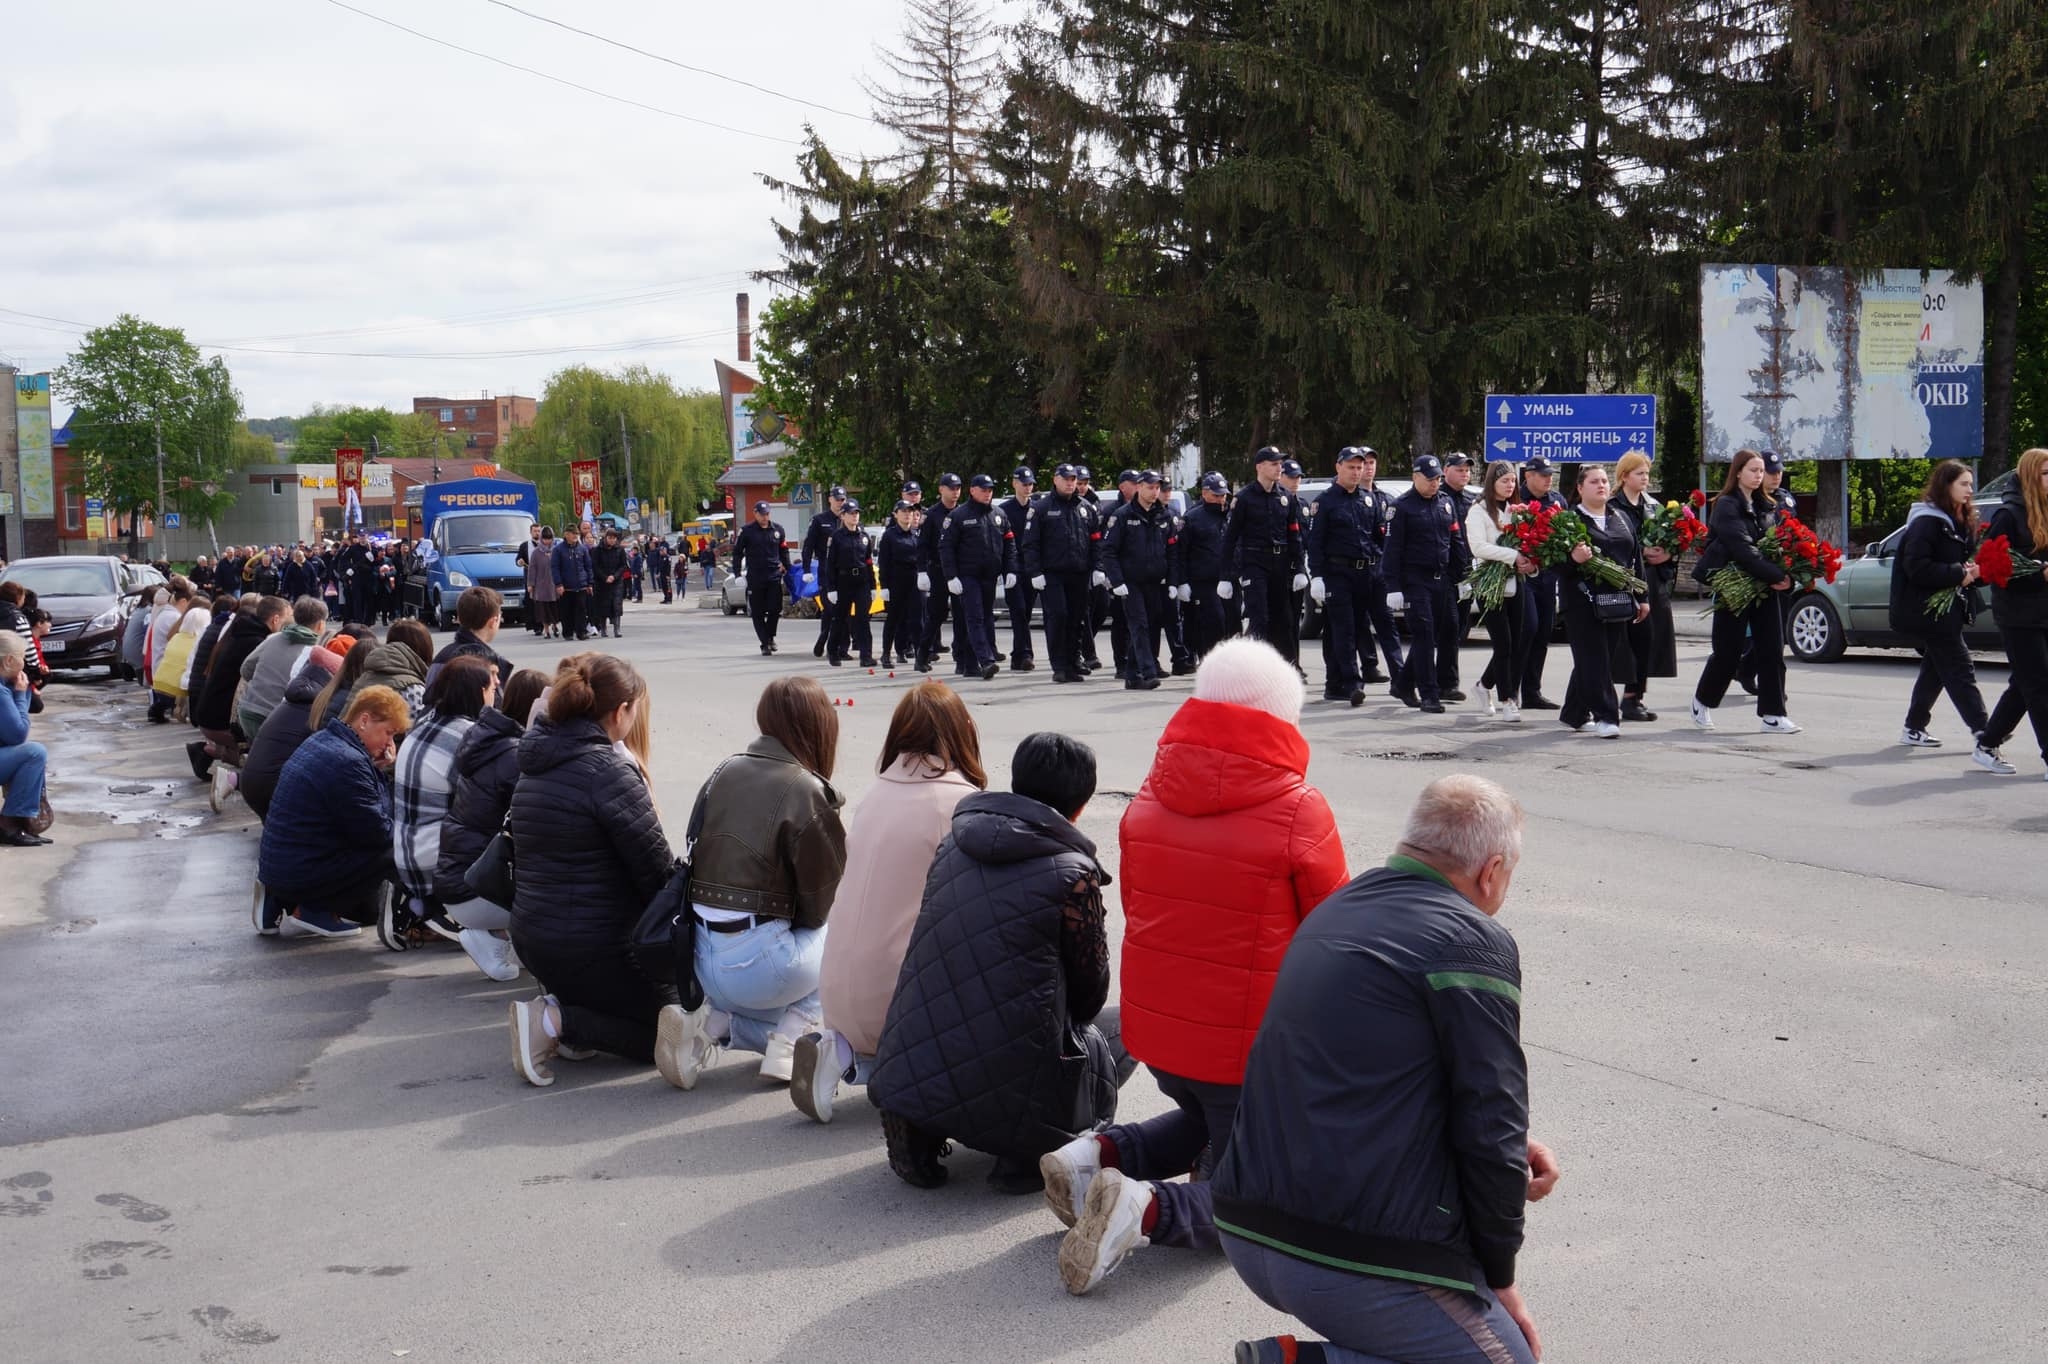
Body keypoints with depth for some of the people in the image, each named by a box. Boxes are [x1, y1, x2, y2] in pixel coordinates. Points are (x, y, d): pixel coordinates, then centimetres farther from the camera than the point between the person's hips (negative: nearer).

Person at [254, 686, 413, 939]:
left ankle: (278, 903, 12)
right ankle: (313, 912, -7)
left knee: (368, 909, 24)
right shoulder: (348, 761, -23)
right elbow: (378, 833, -20)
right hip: (300, 874, -11)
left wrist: (380, 772, 1)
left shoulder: (322, 742, 10)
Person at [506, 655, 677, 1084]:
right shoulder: (609, 770, -19)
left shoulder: (536, 765, 8)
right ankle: (556, 1021, -8)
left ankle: (568, 1009, 7)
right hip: (594, 947, -9)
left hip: (530, 936, 9)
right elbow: (658, 871, -16)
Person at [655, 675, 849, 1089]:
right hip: (757, 960, -8)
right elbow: (821, 903, -6)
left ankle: (713, 1022, 3)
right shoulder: (806, 791, -12)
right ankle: (788, 1045, 0)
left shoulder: (724, 771, 9)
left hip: (703, 956, 8)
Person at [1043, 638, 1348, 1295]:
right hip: (1250, 1040, -5)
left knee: (1209, 1123, 33)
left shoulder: (1149, 796, 0)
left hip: (1156, 1023, 5)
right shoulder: (1300, 810, -16)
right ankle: (1146, 1208, -19)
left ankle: (1103, 1153, 8)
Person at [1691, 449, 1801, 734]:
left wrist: (1783, 576, -5)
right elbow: (1742, 549, -20)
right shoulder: (1726, 507, -9)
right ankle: (1702, 701, 24)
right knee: (1728, 652, 1)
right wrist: (1776, 576, -24)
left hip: (1764, 588, 6)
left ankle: (1772, 715, 1)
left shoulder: (1763, 507, 15)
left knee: (1772, 651, -1)